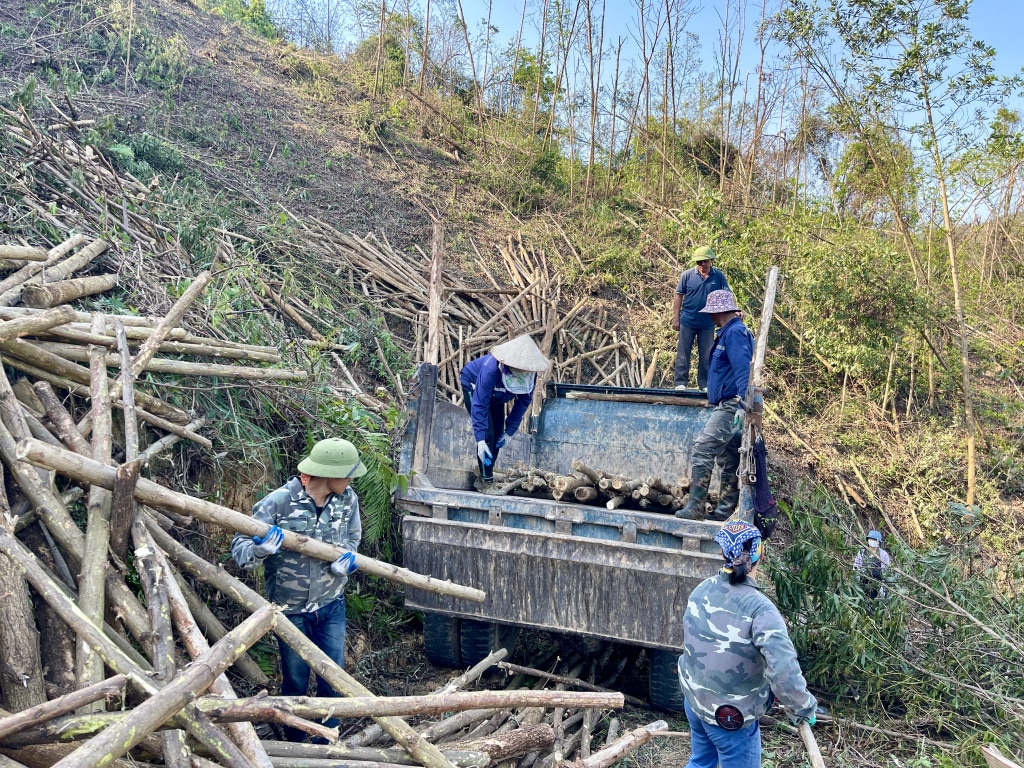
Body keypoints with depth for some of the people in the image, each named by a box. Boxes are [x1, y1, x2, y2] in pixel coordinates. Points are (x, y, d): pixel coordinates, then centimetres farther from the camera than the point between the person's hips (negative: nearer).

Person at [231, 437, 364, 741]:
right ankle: (294, 747, 40)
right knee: (295, 682, 15)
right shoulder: (279, 502, -22)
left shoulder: (348, 499, -10)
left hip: (331, 606, 3)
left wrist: (347, 557, -16)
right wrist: (261, 548, -40)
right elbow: (239, 548, -18)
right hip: (290, 609, -2)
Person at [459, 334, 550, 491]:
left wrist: (509, 431, -15)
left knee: (498, 435, 5)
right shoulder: (491, 369, -43)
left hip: (496, 395, 6)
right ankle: (486, 481, -11)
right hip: (473, 385, -6)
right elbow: (479, 405, -42)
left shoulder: (530, 374, -28)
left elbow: (523, 402, -15)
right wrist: (480, 439, -45)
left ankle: (484, 477, 20)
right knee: (487, 433, -18)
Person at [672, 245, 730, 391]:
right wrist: (676, 318, -3)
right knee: (683, 353, 4)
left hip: (708, 323, 1)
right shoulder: (687, 275, -5)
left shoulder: (719, 276, -2)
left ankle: (704, 384, 20)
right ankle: (680, 383, 11)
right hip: (688, 321, -1)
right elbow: (678, 296, 0)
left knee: (706, 355, 10)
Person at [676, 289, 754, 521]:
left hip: (731, 405, -11)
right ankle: (725, 510, 18)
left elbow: (742, 370, -23)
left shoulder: (734, 332, -13)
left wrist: (742, 404, -29)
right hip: (727, 406, 11)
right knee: (729, 459, 12)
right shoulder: (730, 332, 18)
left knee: (702, 449, -14)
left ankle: (695, 507, -13)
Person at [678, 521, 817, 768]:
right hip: (730, 717, -6)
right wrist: (804, 709, -17)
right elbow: (784, 672, -34)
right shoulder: (759, 608, -27)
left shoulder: (702, 590, -7)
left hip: (693, 699, 6)